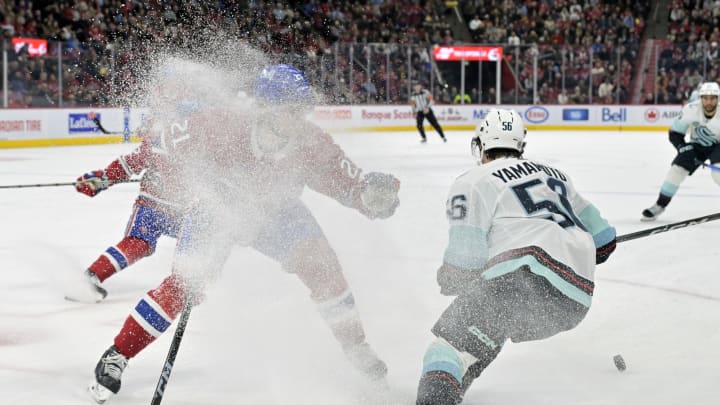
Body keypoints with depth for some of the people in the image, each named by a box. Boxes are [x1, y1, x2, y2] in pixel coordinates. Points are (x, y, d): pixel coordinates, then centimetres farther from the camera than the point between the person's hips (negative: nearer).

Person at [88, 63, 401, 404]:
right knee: (184, 284, -15)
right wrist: (201, 188, -24)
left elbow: (349, 183, -26)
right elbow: (176, 135, -19)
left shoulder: (312, 145, -28)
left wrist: (375, 192, -49)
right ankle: (116, 357, -4)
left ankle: (355, 345, 11)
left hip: (277, 212, 3)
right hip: (218, 207, -2)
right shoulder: (225, 129, -35)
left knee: (321, 266, -11)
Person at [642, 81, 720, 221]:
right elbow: (674, 132, -12)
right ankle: (659, 205, 2)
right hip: (697, 145, 2)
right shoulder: (690, 109, -26)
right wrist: (684, 148, -26)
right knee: (677, 169, -11)